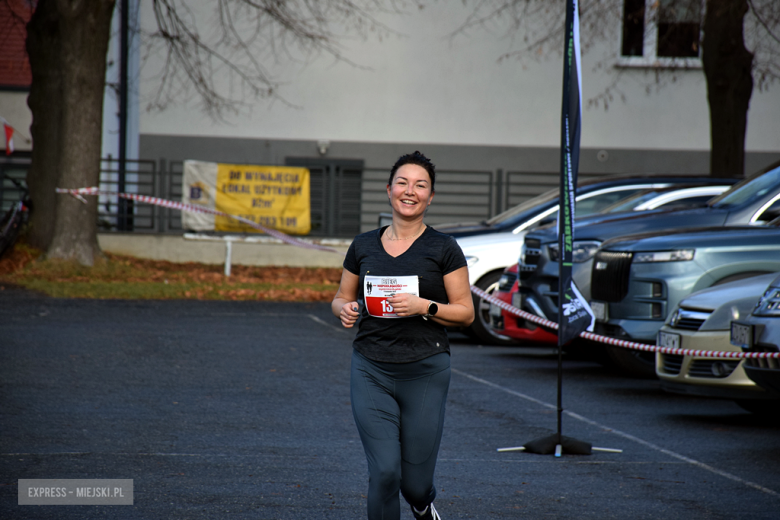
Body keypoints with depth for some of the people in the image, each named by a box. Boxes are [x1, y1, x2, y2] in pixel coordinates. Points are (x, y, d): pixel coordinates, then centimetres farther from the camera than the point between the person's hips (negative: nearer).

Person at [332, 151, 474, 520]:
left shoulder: (443, 248, 0)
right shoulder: (364, 246, 8)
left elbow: (465, 312, 0)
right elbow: (341, 298, 19)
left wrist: (424, 306, -17)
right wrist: (345, 309, -5)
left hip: (425, 371, -2)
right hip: (370, 370, 2)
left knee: (415, 482, 4)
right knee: (384, 472, -11)